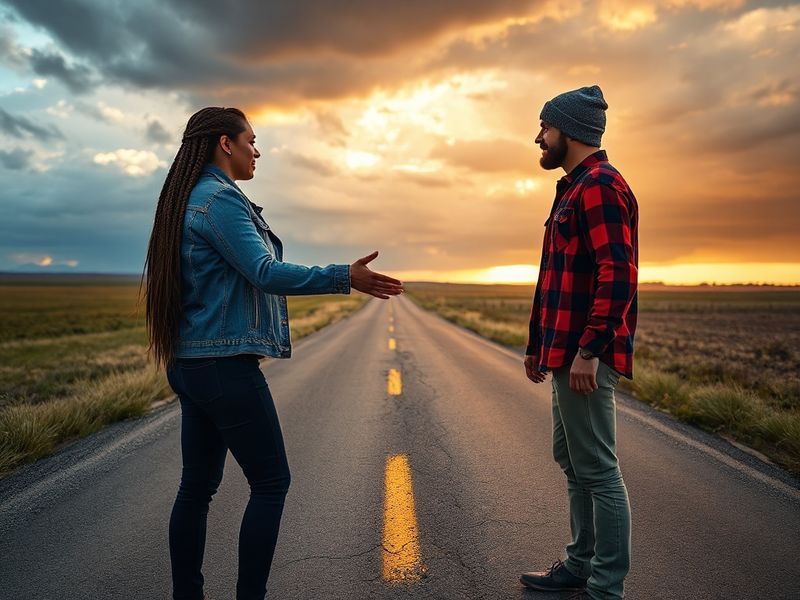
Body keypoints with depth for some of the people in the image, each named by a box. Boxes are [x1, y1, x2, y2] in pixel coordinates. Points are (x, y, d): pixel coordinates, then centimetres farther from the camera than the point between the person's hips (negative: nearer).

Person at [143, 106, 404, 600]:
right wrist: (346, 277, -30)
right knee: (271, 482, 1)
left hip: (190, 363, 10)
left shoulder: (189, 200, 17)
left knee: (198, 484, 13)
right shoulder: (221, 199, -12)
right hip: (226, 364, -10)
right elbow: (265, 273, -24)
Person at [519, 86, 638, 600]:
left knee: (597, 470, -1)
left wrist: (589, 350, -24)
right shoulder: (574, 188, 20)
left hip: (586, 355, -11)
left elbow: (617, 274, -21)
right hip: (566, 353, 11)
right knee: (572, 461, 17)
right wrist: (539, 345, 21)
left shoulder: (600, 185, -11)